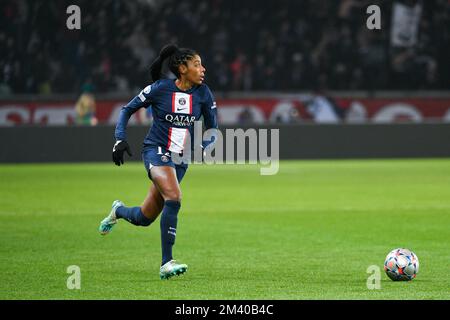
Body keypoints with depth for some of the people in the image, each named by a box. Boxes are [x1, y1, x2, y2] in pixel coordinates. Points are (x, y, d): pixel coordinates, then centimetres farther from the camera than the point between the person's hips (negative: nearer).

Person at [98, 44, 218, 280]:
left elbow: (213, 129, 7)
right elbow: (128, 109, 2)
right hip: (155, 151, -5)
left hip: (180, 159, 5)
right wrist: (120, 139, -9)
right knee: (174, 198, -30)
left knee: (144, 218, 10)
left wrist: (203, 147, -13)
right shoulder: (160, 88, -10)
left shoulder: (203, 93, -1)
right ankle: (166, 264, -27)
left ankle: (118, 211, 46)